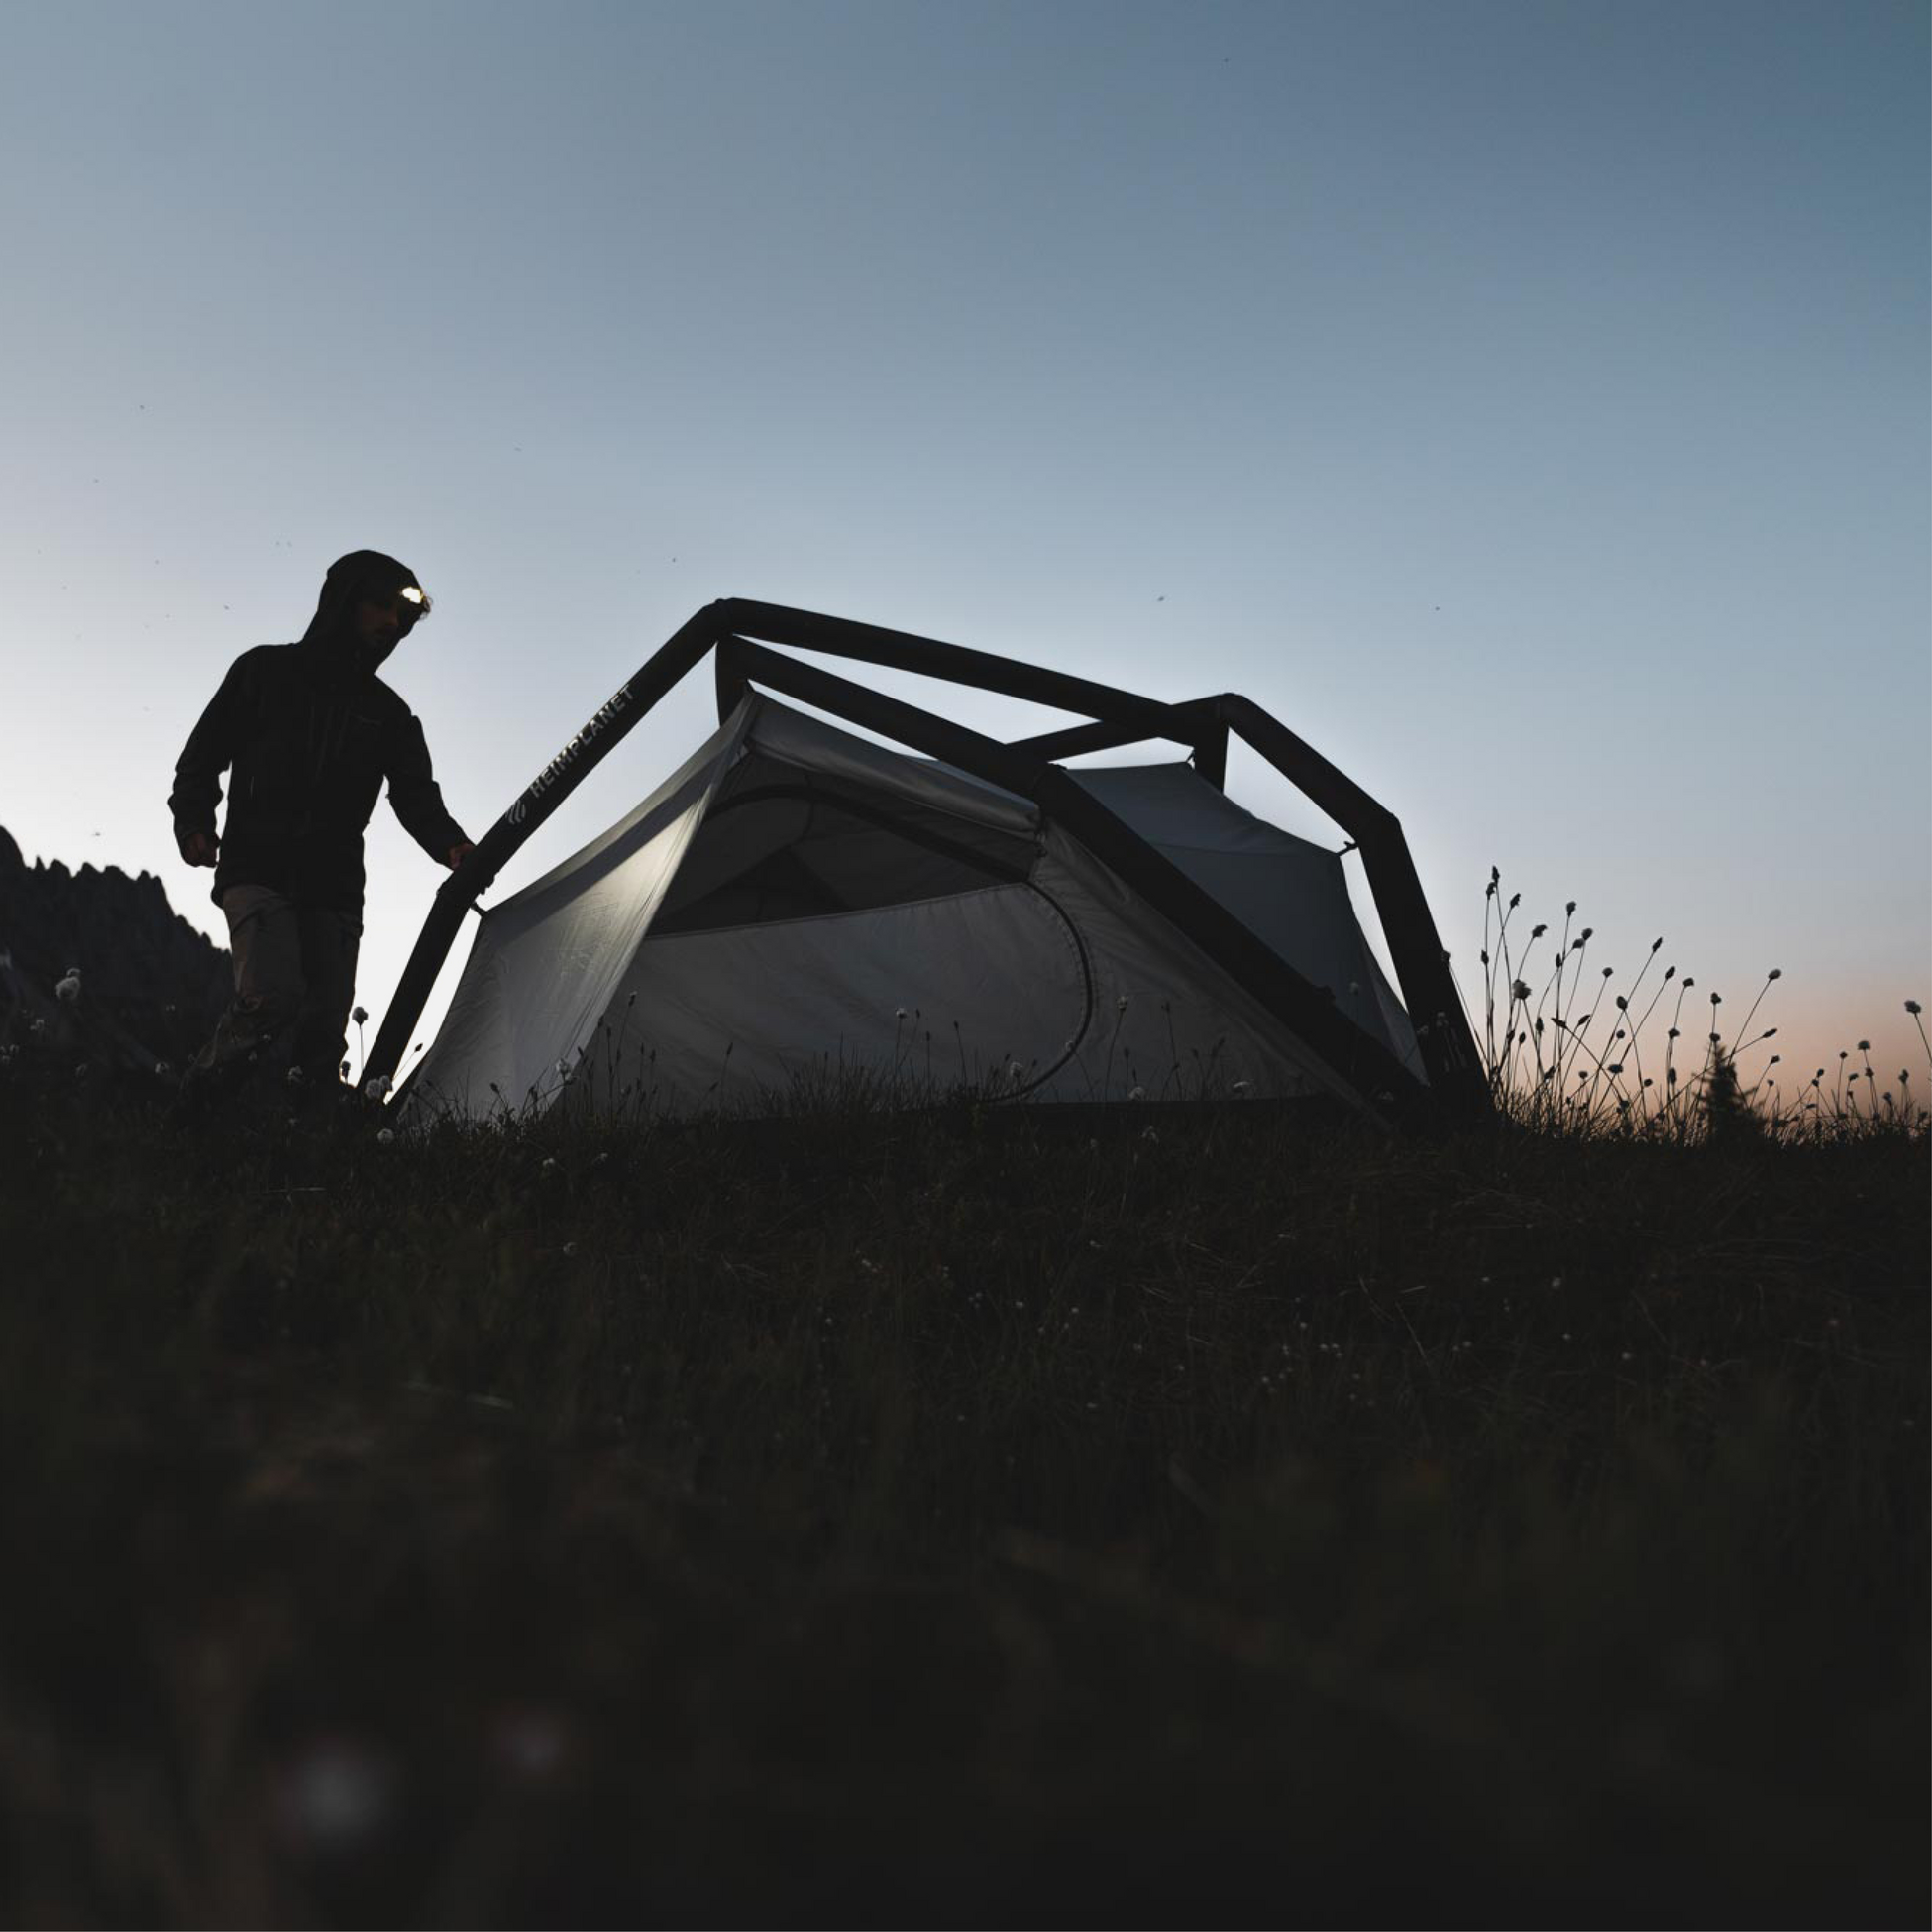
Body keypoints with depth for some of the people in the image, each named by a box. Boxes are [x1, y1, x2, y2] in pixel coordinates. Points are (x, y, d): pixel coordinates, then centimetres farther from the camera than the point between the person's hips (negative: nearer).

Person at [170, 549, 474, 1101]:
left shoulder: (388, 713, 16)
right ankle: (195, 1106, -9)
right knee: (273, 994, -24)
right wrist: (195, 823, -7)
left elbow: (417, 797, 6)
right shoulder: (266, 671, 8)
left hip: (334, 890, 4)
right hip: (258, 870, -4)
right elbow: (203, 754, 9)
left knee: (324, 1031, -3)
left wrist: (452, 845, -15)